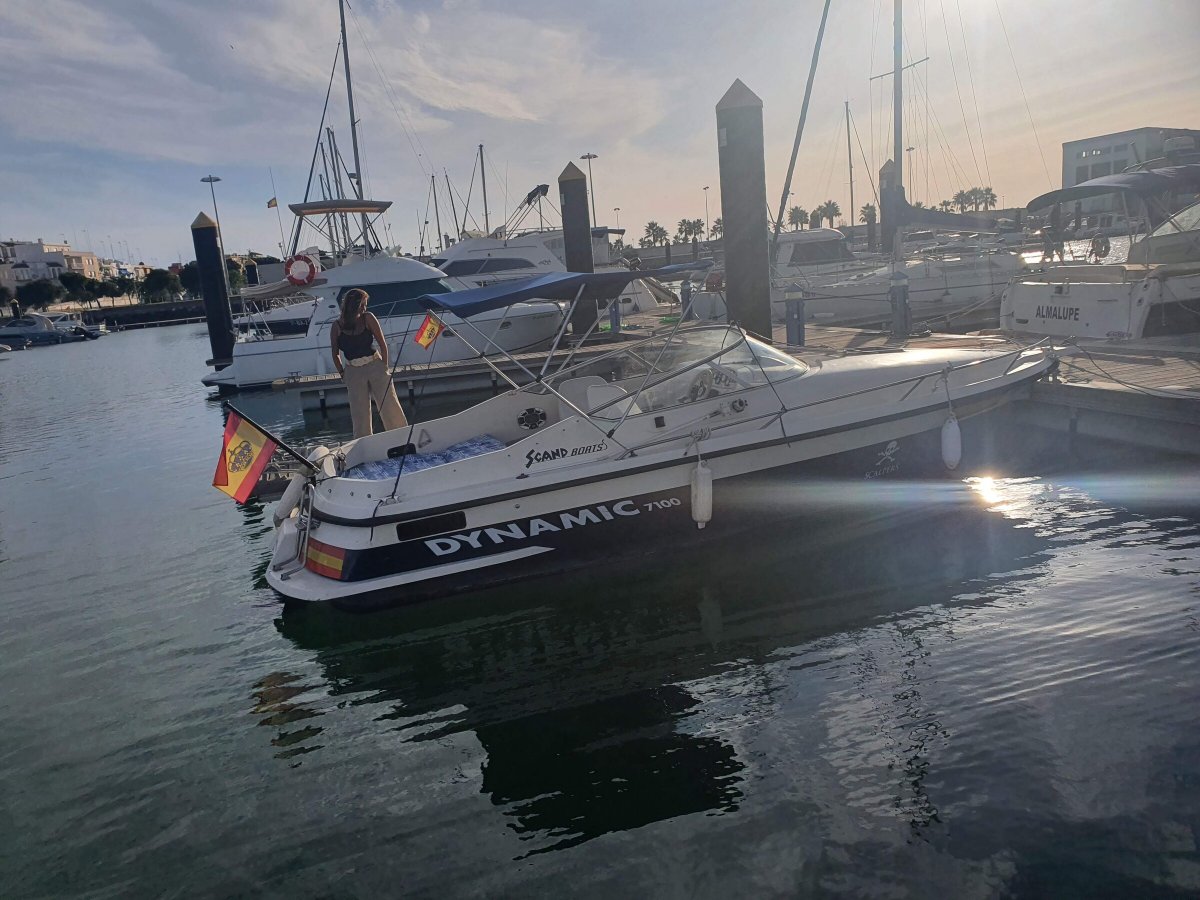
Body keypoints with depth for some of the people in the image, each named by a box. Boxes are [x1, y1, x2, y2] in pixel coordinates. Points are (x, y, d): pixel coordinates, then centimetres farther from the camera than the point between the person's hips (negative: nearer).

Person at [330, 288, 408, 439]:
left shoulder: (368, 318, -3)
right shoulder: (337, 326, -2)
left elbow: (382, 344, 1)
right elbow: (335, 354, 8)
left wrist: (384, 367, -3)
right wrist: (343, 375, 3)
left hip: (375, 366, 0)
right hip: (353, 372, 0)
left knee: (389, 405, 0)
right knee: (359, 412, 4)